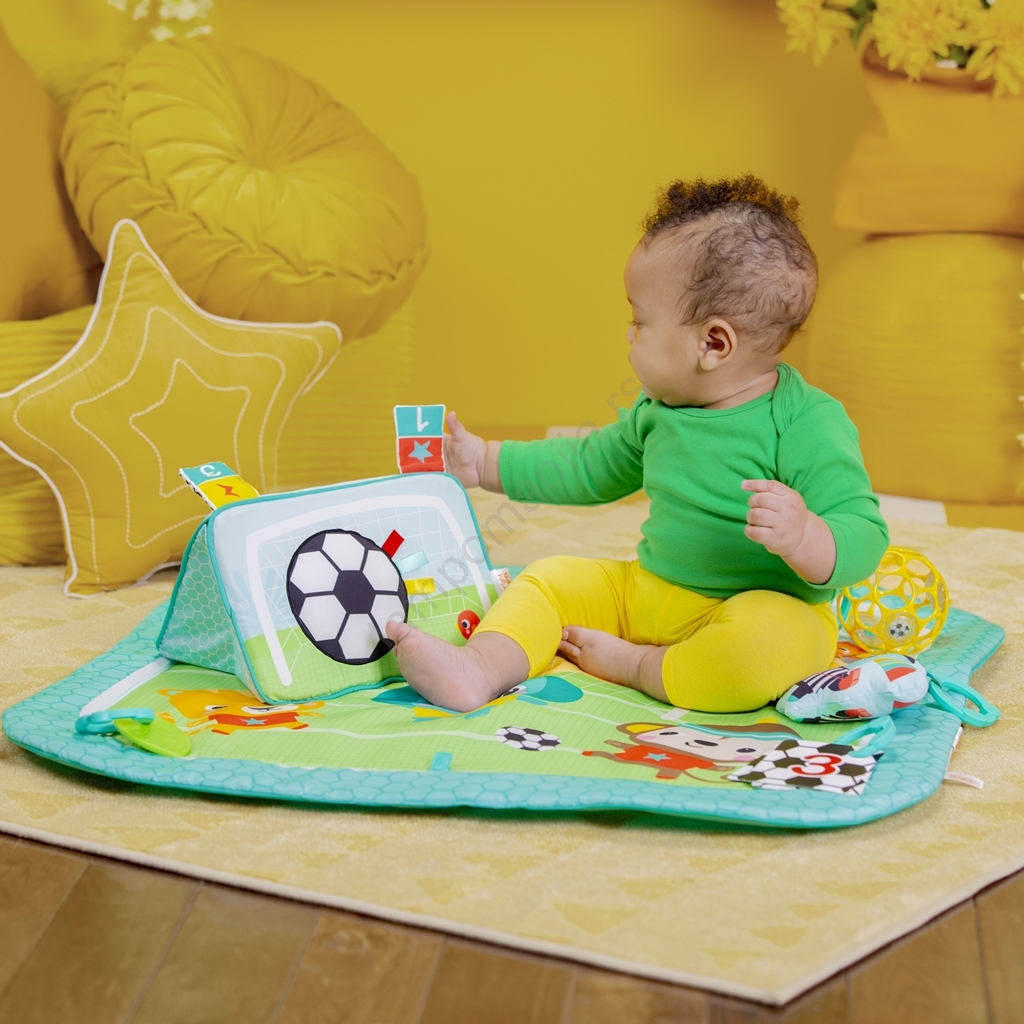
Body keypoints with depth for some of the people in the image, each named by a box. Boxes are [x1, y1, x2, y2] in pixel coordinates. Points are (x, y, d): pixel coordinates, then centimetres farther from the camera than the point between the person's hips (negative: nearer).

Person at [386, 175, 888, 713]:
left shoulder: (808, 424, -18)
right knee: (550, 578, 1)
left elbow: (864, 538, -21)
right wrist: (485, 462, 24)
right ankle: (483, 666, -26)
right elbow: (590, 466, 23)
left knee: (770, 643, -38)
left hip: (762, 610, -7)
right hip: (644, 591, 7)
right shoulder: (659, 410, 6)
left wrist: (802, 538, -43)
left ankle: (633, 664, -18)